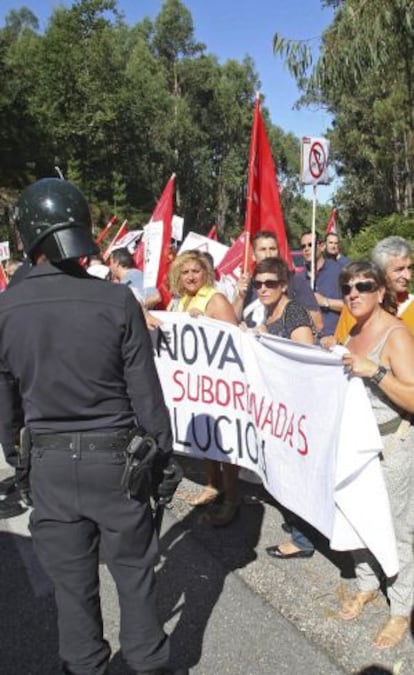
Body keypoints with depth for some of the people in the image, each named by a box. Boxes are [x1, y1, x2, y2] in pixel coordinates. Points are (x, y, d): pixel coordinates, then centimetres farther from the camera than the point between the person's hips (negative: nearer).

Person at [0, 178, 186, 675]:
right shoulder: (116, 301, -15)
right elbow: (147, 395, -11)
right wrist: (165, 459, 2)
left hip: (49, 463, 2)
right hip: (115, 458, -2)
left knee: (71, 580, 17)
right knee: (134, 573, 15)